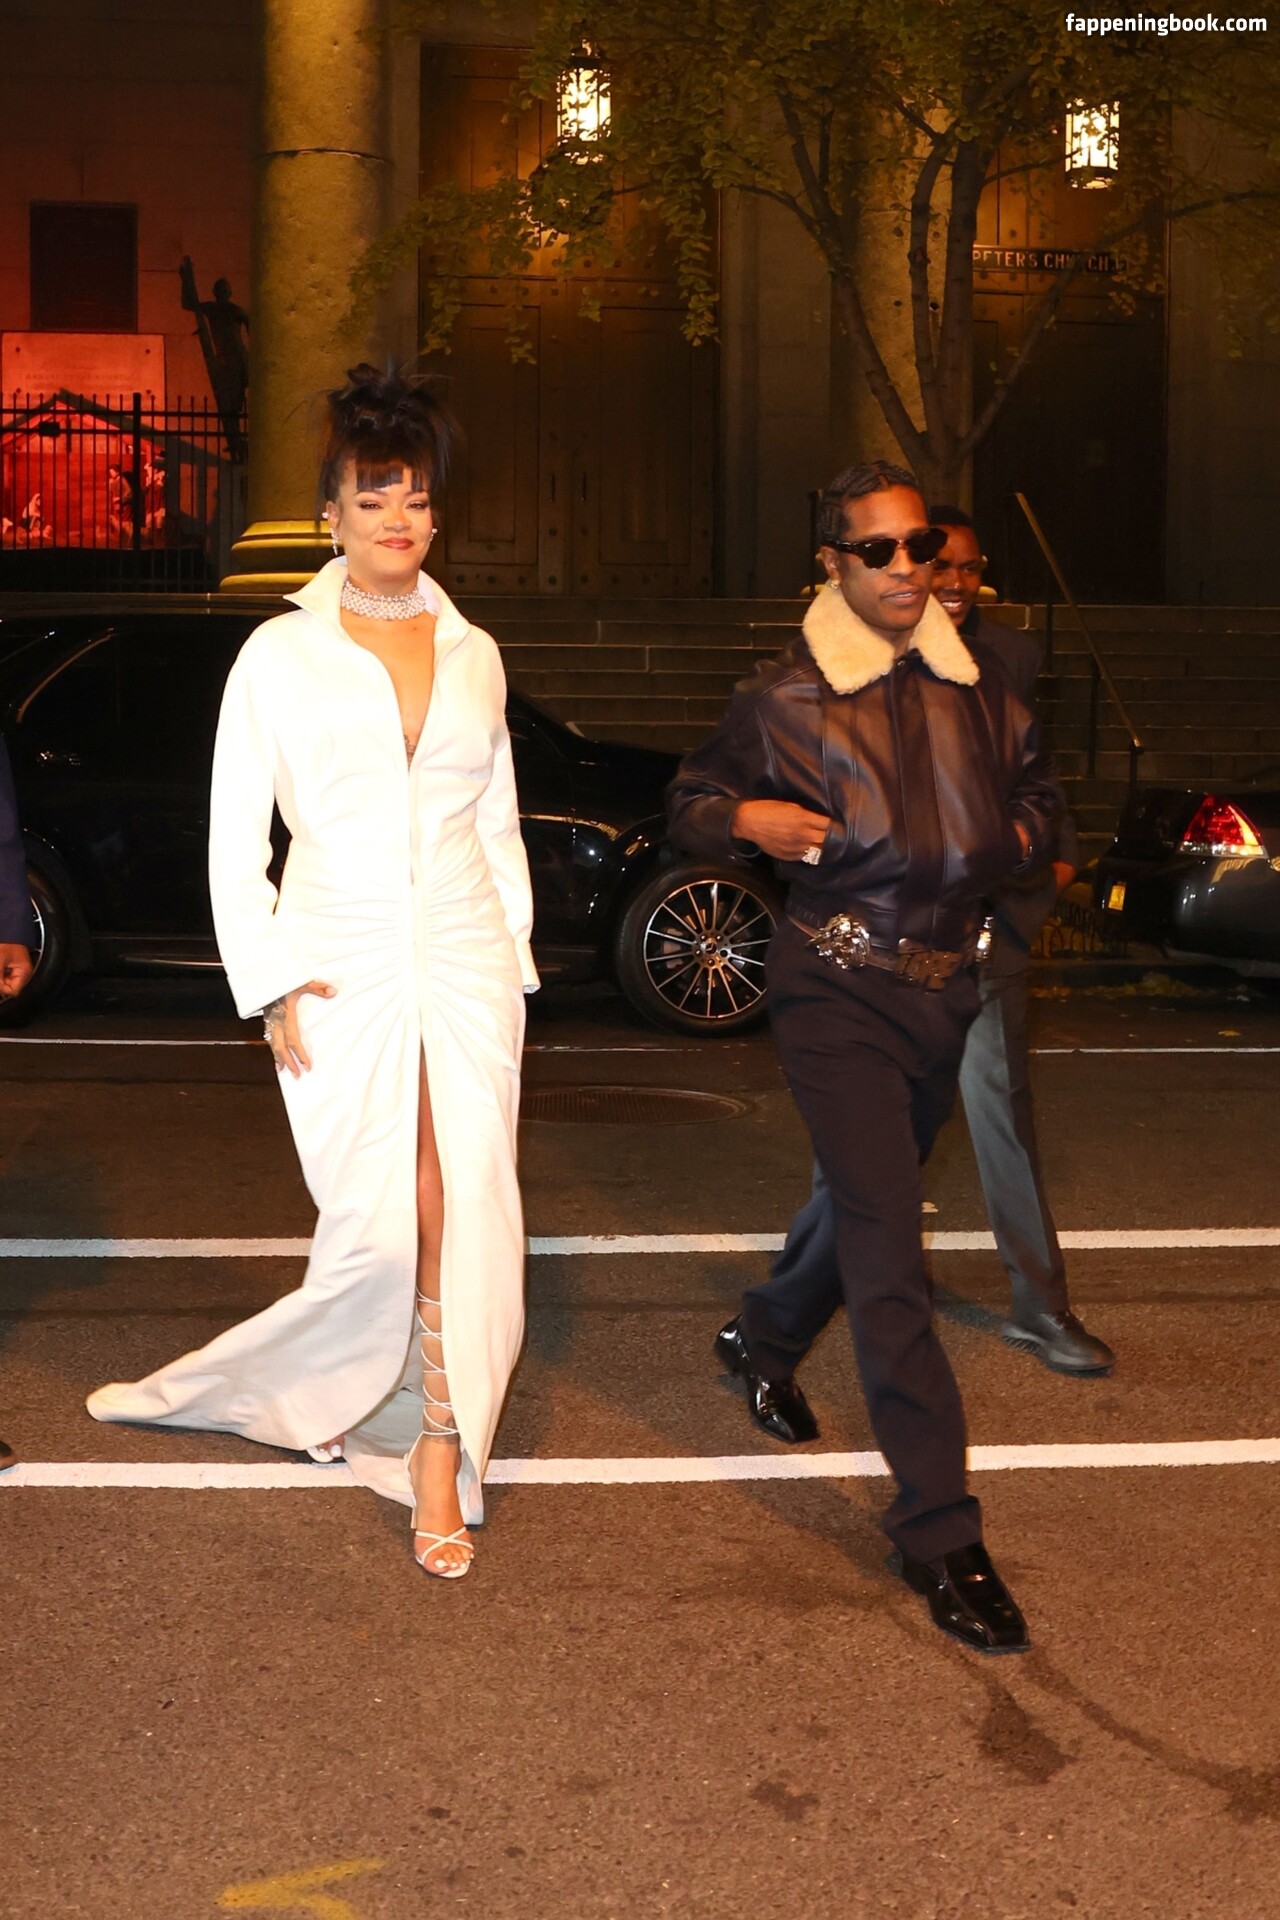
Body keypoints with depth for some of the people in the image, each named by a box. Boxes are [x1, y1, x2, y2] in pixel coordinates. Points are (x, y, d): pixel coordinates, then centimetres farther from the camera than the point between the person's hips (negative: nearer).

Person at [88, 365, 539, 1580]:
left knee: (467, 1223, -3)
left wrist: (513, 960, 10)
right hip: (342, 971, -3)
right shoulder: (282, 652, 2)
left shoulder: (473, 654, 12)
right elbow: (233, 841, 1)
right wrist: (272, 987, -7)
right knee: (382, 1232, -6)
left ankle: (436, 1458, 9)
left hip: (466, 967, 3)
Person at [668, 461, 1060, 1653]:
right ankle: (940, 1534, -9)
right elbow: (688, 805, 6)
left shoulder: (972, 686, 6)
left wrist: (1024, 833, 1)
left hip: (945, 989, 6)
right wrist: (747, 818, -15)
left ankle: (765, 1340, 52)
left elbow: (1035, 782, 23)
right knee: (888, 1247, -12)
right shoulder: (783, 700, -5)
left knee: (870, 1206, 21)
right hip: (837, 988, -6)